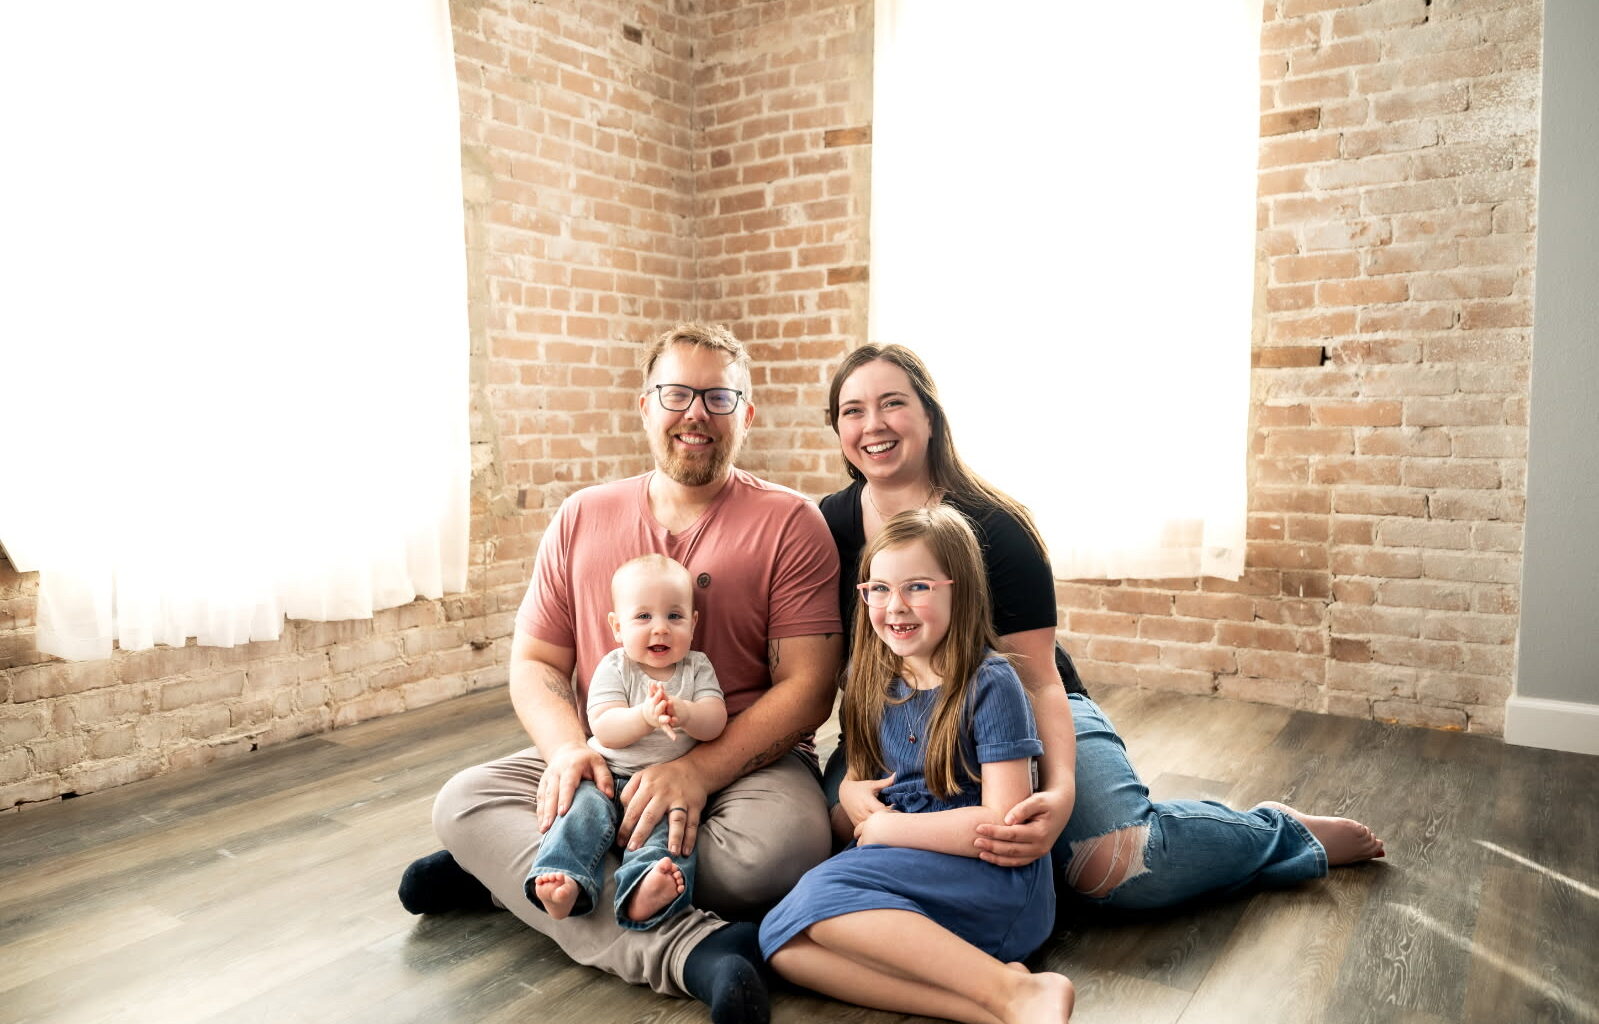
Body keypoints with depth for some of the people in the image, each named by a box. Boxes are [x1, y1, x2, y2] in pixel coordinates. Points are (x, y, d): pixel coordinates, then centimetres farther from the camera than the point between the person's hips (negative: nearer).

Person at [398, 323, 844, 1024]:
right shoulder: (581, 519, 8)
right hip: (603, 763, 3)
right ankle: (695, 949, -28)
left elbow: (808, 685, -9)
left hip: (744, 761, -2)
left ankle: (511, 870, -15)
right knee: (462, 802, -19)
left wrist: (698, 769, -22)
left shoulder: (788, 523, -4)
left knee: (785, 843, -34)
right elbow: (534, 662, 8)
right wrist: (568, 747, -14)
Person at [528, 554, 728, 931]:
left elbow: (715, 722, -6)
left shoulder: (697, 667, 6)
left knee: (674, 822, -29)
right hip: (608, 773, 1)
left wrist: (684, 713, -29)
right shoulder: (614, 668, 1)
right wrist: (645, 716, -32)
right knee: (584, 805, -27)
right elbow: (604, 728, -12)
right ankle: (566, 884, -40)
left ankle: (641, 894, -50)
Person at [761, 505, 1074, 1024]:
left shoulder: (989, 685, -10)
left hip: (996, 881, -7)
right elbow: (857, 770, 24)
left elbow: (1003, 824, -15)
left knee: (820, 893, -27)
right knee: (782, 941, -18)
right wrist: (853, 792, 0)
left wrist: (885, 828, -9)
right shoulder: (876, 681, 9)